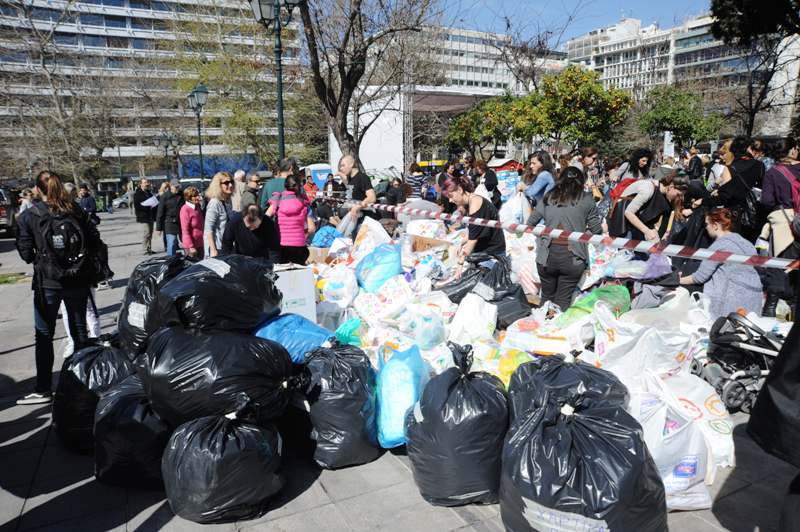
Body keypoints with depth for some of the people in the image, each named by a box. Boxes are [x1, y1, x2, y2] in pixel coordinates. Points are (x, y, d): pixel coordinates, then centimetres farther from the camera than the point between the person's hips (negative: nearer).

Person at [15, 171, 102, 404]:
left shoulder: (29, 216, -6)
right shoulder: (76, 211, -1)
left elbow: (26, 253, -6)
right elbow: (95, 242, -3)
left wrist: (40, 257, 14)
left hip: (48, 282, -3)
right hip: (78, 280, 3)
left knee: (44, 335, 7)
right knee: (79, 330, 13)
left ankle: (43, 390, 10)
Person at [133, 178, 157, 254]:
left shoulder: (149, 192, 18)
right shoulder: (137, 194, -7)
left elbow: (153, 202, 29)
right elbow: (137, 206, -15)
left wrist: (155, 205, 6)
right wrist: (149, 207, -22)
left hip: (150, 217, 8)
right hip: (143, 217, -8)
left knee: (150, 234, 10)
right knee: (146, 234, -11)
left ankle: (149, 249, 16)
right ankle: (145, 250, -6)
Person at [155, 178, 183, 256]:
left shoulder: (181, 195, 7)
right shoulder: (164, 196, -5)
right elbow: (160, 213, -4)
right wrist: (158, 228, -6)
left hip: (181, 223, 4)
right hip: (170, 224, -4)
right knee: (171, 244, -7)